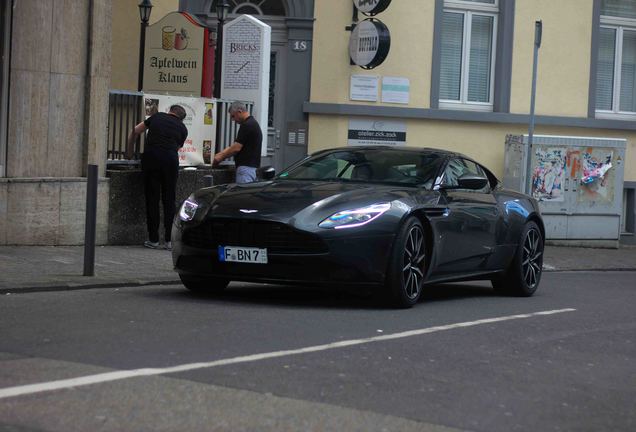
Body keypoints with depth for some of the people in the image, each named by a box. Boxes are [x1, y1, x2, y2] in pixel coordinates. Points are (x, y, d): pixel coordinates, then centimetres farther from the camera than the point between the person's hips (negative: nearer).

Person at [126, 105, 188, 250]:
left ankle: (153, 239, 9)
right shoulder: (182, 128, 19)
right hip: (170, 160, 0)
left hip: (150, 157, 0)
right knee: (169, 200, 7)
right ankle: (169, 240, 5)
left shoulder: (157, 117, 20)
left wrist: (129, 151, 35)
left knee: (152, 199, 6)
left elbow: (134, 132, 24)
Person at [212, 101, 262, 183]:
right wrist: (223, 154, 16)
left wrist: (221, 157, -2)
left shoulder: (247, 125, -14)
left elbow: (236, 148, -16)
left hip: (246, 168, -10)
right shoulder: (253, 123, 18)